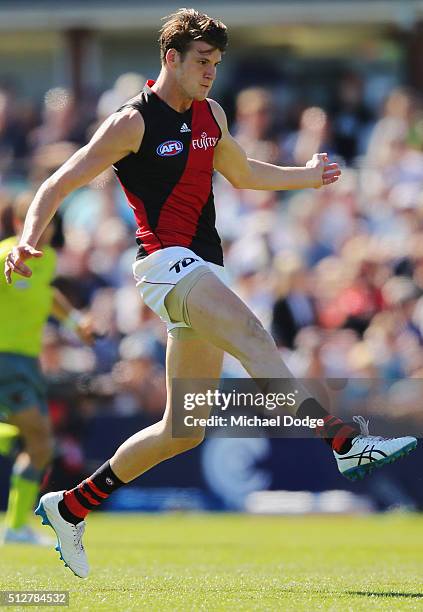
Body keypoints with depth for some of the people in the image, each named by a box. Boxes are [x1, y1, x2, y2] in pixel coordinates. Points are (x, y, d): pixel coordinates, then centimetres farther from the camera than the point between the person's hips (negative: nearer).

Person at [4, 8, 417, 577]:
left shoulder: (210, 114, 16)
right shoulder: (133, 123, -6)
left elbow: (242, 173, 33)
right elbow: (58, 185, -7)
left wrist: (308, 175, 21)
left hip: (202, 273, 9)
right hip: (167, 263, -9)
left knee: (183, 430, 8)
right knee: (254, 338, -32)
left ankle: (70, 506, 18)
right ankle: (345, 442, -48)